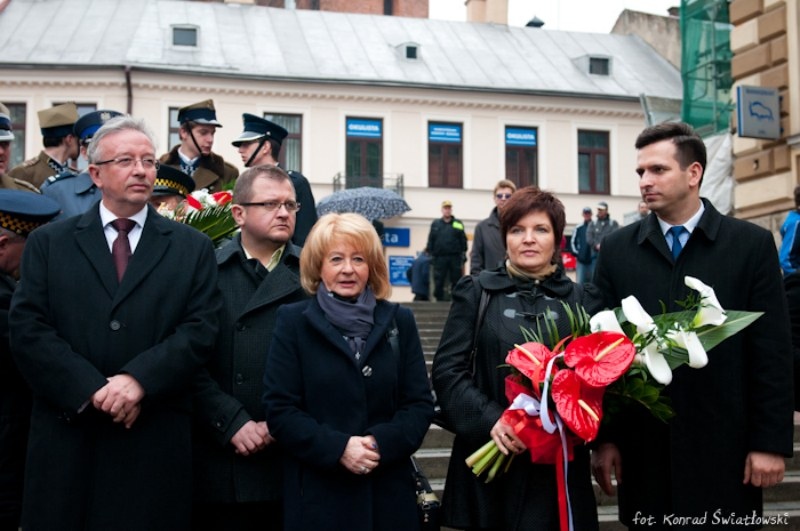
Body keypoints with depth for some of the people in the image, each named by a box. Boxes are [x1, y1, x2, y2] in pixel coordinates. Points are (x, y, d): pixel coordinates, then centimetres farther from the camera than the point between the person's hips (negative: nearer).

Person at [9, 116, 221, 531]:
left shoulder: (192, 247, 7)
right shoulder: (48, 243, 8)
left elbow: (199, 330, -2)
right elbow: (27, 329, -2)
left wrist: (140, 379, -17)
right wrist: (92, 389, -14)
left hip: (156, 440, 0)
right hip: (67, 436, 1)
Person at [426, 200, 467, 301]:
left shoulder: (458, 224, 8)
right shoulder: (435, 224, 9)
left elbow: (463, 240, 5)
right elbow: (430, 241, 7)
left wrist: (463, 254, -2)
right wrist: (430, 254, 0)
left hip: (455, 257, 0)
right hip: (440, 258, 1)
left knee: (456, 281, 1)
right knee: (438, 283, 3)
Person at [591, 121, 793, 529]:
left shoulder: (752, 244, -1)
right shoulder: (617, 249, 3)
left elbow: (772, 353, -2)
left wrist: (771, 442, -5)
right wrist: (604, 437, 1)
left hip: (723, 447, -1)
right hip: (643, 449, 1)